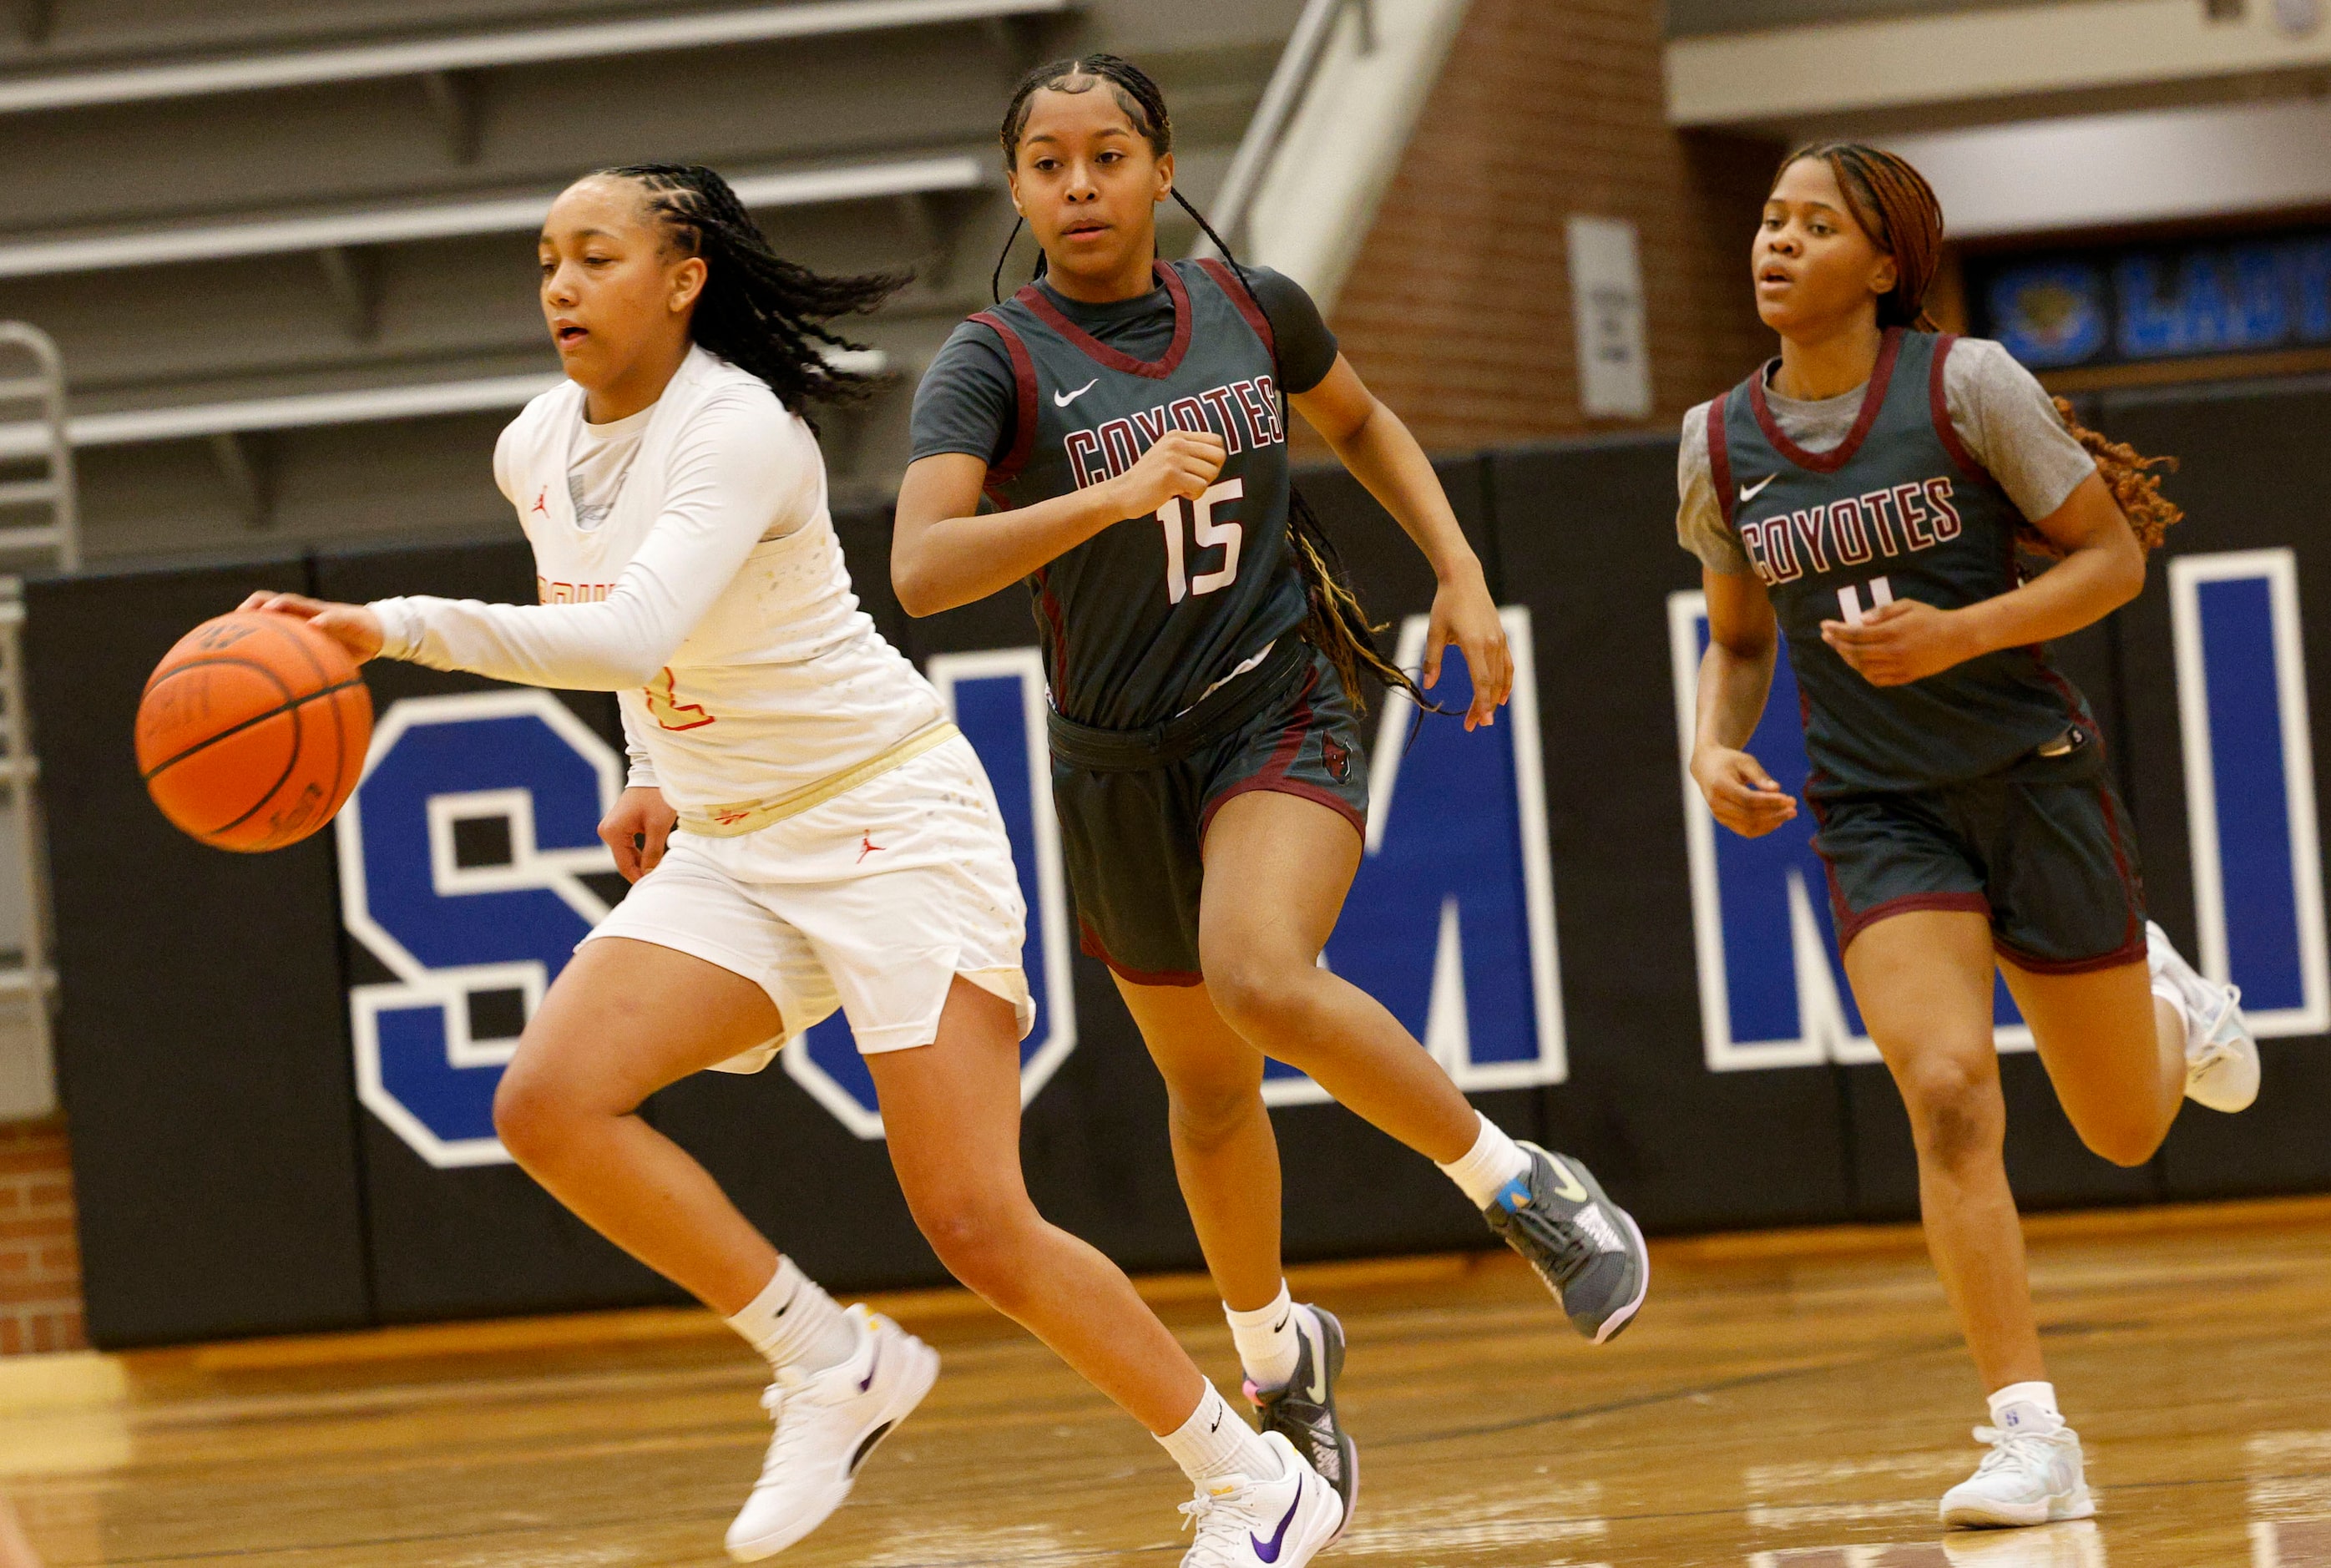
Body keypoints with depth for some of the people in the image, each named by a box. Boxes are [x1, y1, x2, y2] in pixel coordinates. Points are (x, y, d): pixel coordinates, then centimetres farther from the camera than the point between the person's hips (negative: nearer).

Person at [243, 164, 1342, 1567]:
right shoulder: (536, 452, 2)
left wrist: (401, 628, -45)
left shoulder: (740, 430, -22)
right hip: (727, 853, 7)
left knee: (978, 1227, -13)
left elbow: (634, 633, -39)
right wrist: (652, 773, 13)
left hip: (892, 819, -7)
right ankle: (835, 1363, -3)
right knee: (549, 1105, -18)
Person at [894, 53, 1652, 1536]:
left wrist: (1461, 573, 8)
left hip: (1286, 711, -1)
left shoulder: (1254, 307, -2)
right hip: (1122, 759, 1)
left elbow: (1363, 422, 20)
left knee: (1261, 976, -30)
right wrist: (1116, 494, -38)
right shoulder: (994, 363, -11)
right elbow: (922, 569, -27)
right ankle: (1279, 1353, 41)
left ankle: (1527, 1186, -12)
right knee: (1206, 1083, 15)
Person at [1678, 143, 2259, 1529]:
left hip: (2033, 777, -2)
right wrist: (1715, 748, -5)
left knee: (2126, 1131, 9)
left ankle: (2168, 1001, 46)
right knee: (1948, 1092, -21)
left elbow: (2115, 555, -7)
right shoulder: (1720, 444, 1)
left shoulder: (1967, 385, -11)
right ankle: (2035, 1443, -18)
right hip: (1878, 815, 2)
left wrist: (1965, 631, -21)